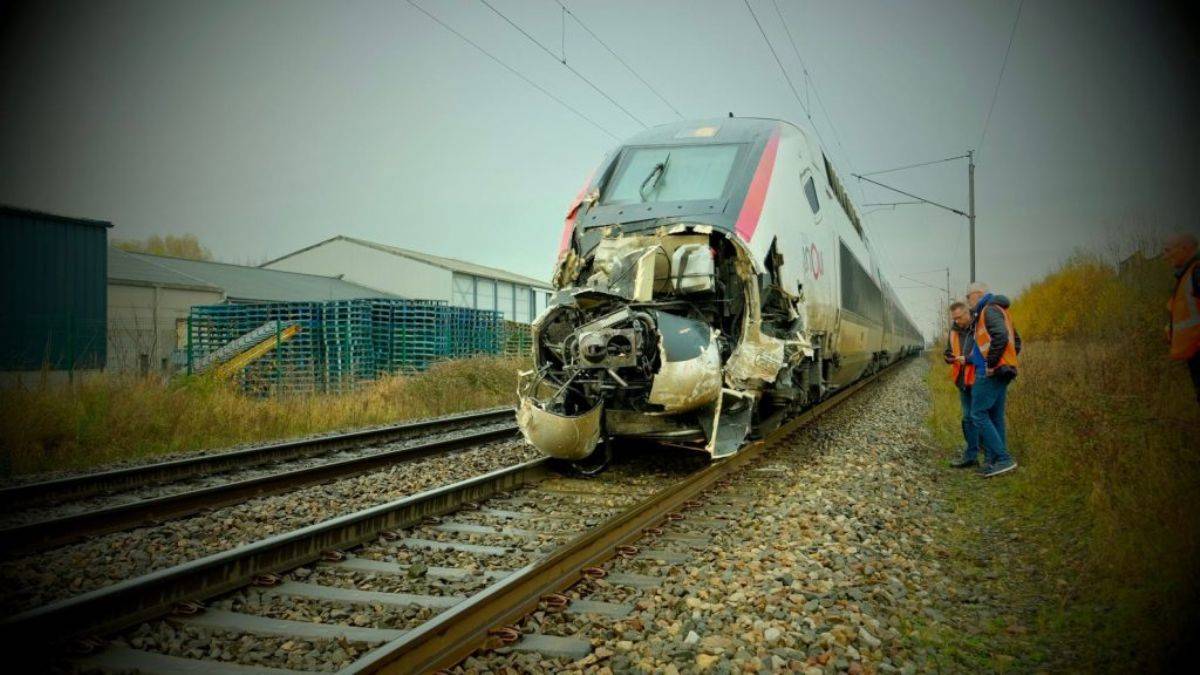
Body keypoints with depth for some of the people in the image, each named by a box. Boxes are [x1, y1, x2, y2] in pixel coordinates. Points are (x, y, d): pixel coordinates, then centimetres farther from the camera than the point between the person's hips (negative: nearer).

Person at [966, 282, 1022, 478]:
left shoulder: (990, 309, -10)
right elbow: (1016, 341, 26)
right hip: (1002, 373, 10)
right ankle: (993, 462, 11)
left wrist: (991, 363, -20)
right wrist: (1007, 361, 19)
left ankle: (1003, 458, -13)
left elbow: (1000, 336, -26)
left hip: (990, 372, -10)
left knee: (979, 414, -9)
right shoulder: (999, 311, 22)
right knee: (995, 416, 9)